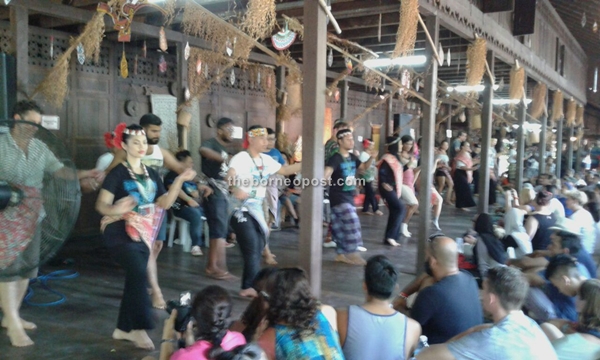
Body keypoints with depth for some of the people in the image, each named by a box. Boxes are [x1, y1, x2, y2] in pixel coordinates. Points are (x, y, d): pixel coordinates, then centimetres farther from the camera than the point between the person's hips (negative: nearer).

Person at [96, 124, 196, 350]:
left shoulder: (151, 175, 9)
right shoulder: (118, 173, -10)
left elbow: (164, 203, 6)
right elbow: (101, 204, -16)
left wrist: (180, 181, -3)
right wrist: (115, 209, -38)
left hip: (143, 235, 7)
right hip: (120, 233, -6)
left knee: (135, 278, 10)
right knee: (139, 273, -23)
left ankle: (123, 329, 23)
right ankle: (139, 328, -15)